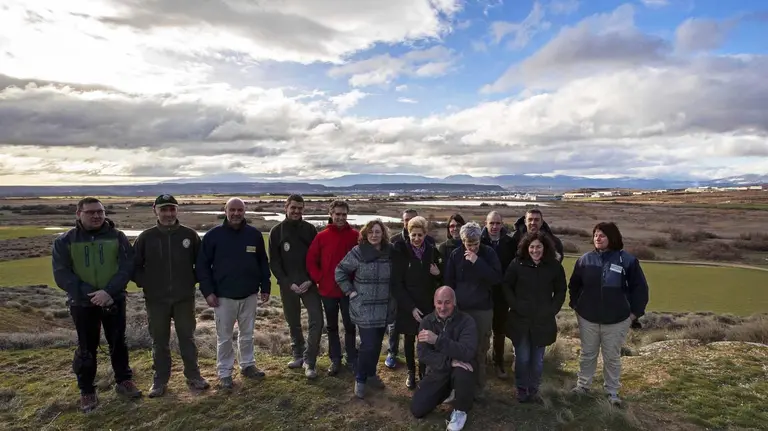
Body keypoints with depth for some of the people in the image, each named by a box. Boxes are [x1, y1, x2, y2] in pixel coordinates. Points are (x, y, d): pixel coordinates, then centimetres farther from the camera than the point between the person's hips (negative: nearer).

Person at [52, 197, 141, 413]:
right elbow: (61, 274, -8)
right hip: (82, 303, 0)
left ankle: (124, 381, 29)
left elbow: (127, 267, -9)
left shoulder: (117, 236, -2)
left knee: (118, 343, 12)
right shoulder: (65, 240, -3)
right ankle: (86, 391, 23)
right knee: (86, 348, 9)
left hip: (114, 300, 1)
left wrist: (108, 291, -23)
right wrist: (89, 293, -19)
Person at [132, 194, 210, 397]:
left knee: (187, 338, 11)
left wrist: (194, 280, -1)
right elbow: (134, 265, 5)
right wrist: (144, 283, -4)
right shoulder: (146, 237, -3)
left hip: (184, 298, 0)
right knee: (159, 342, 11)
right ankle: (160, 380, 25)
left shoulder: (189, 235, -3)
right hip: (156, 299, 0)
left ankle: (193, 375, 24)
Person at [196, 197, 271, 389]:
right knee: (224, 337, 7)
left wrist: (265, 287, 6)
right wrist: (207, 291, -10)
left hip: (249, 295, 2)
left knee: (247, 334, 15)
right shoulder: (213, 235, -6)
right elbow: (202, 265, -4)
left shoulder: (254, 234, 1)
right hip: (223, 296, -2)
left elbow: (263, 263, 8)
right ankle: (224, 372, 20)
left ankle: (248, 365, 31)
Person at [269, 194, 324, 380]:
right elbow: (274, 262, -1)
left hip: (309, 283, 0)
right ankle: (298, 355, 29)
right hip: (288, 285, 1)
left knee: (316, 320, -9)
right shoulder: (277, 231, 1)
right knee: (293, 323, 12)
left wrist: (311, 280, -10)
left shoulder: (310, 229, 2)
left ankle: (309, 360, 2)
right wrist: (288, 283, -11)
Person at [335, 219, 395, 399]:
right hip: (364, 308, -4)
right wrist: (350, 291, -8)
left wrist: (393, 295, 6)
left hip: (384, 308, 5)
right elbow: (340, 271, -5)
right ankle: (360, 380, 15)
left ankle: (371, 374, 35)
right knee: (368, 345, -6)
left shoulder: (389, 253, 0)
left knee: (377, 344, 14)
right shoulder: (357, 252, -12)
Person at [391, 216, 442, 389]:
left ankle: (423, 371, 24)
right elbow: (397, 284, -11)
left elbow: (440, 280, 12)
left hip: (428, 305, 2)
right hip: (407, 306, -2)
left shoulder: (431, 251, 0)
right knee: (409, 340, 11)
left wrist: (438, 274, -12)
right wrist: (411, 307, -17)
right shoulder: (400, 252, -9)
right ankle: (411, 373, 28)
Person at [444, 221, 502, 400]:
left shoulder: (488, 253, -5)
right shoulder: (455, 255, -2)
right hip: (460, 309, 1)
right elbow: (449, 281, 4)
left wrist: (477, 262, -22)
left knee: (480, 351, 8)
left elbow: (497, 278, -14)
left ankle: (479, 387, 22)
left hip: (483, 310, -1)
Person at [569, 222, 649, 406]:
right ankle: (583, 385, 31)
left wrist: (634, 312, -5)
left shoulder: (627, 260, -10)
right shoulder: (585, 259, -2)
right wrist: (575, 305, 7)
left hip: (617, 320, -2)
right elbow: (574, 285, 10)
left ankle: (612, 391, 27)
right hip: (587, 318, 2)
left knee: (612, 357, 12)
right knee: (587, 354, 15)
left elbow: (640, 288, -4)